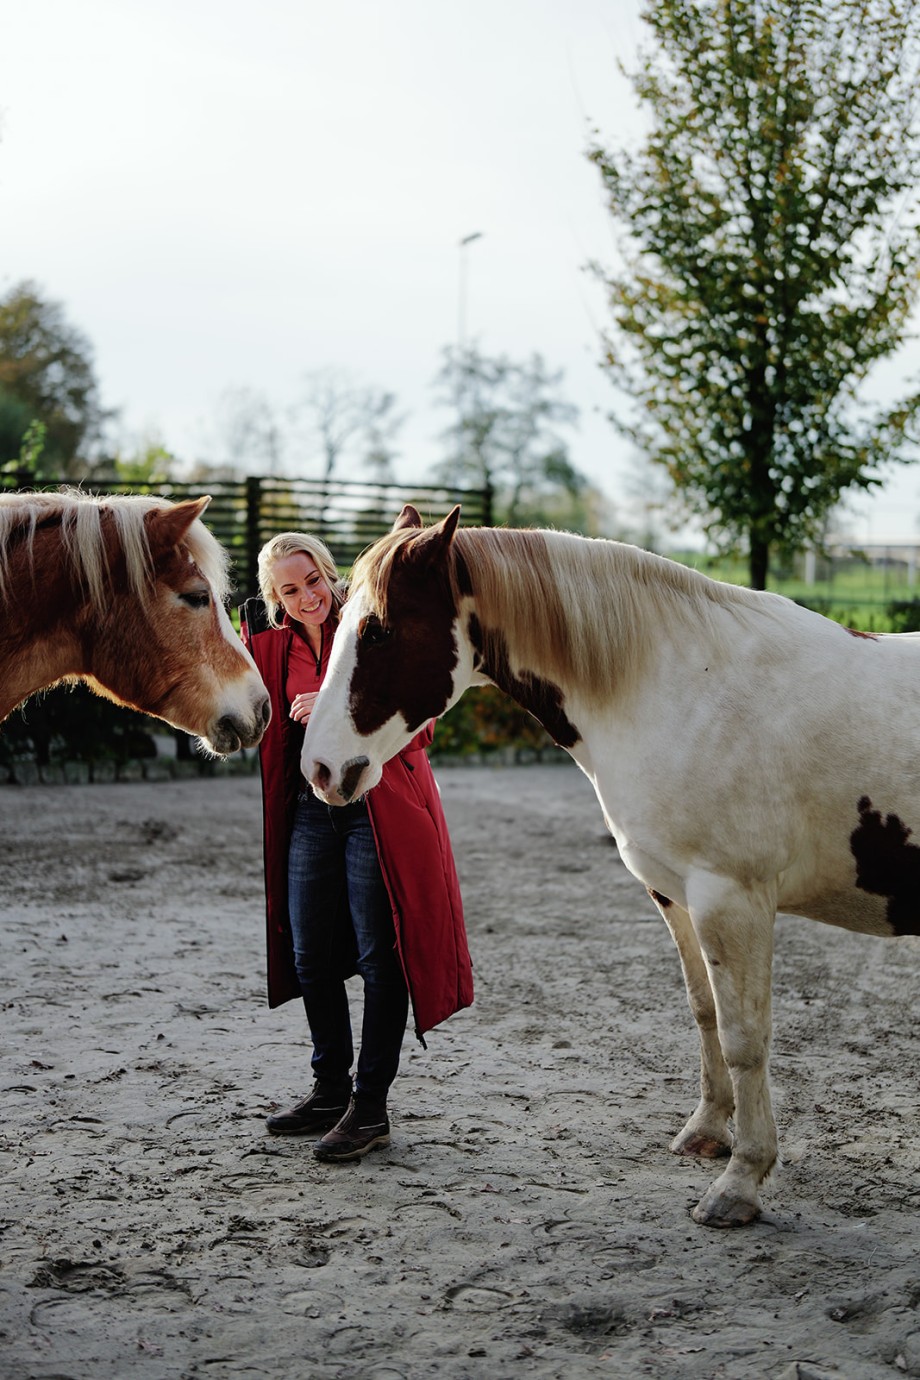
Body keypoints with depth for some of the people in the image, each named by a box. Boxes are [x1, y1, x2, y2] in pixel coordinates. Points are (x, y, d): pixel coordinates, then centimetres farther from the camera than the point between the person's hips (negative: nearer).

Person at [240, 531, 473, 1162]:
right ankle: (330, 1090, 26)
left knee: (380, 956, -2)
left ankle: (371, 1105, 6)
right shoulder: (278, 643, 9)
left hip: (380, 811, -6)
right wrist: (249, 637, 0)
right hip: (311, 810, 6)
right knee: (309, 957, 10)